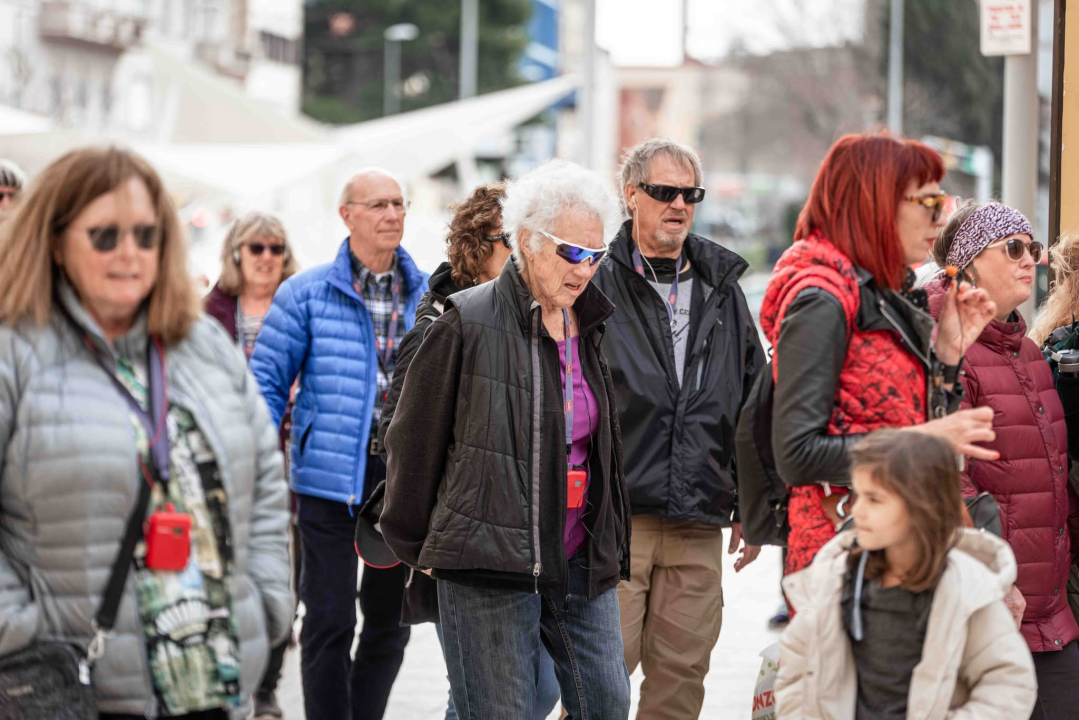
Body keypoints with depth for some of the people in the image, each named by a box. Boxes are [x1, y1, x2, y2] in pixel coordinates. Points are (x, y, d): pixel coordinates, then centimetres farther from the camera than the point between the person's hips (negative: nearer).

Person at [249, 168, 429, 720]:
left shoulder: (429, 296, 7)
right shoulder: (306, 294, -1)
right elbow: (267, 379, 0)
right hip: (330, 479, -3)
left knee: (390, 620, 12)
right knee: (329, 622, -3)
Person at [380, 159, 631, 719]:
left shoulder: (592, 327, 12)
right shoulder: (468, 326, -8)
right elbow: (414, 440, -2)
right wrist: (416, 546, 5)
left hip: (582, 566, 6)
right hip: (487, 571, -6)